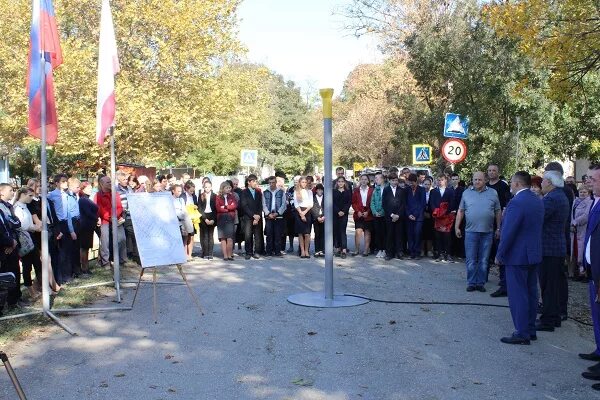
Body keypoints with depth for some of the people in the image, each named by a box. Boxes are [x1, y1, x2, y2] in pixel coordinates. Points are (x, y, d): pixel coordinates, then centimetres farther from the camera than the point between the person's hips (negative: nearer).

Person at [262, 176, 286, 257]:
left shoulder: (281, 192, 7)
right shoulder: (265, 193, 10)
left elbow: (284, 205, 2)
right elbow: (264, 205, 5)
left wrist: (277, 213, -10)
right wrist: (268, 214, -9)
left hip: (278, 216, -1)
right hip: (268, 216, 1)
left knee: (278, 235, -1)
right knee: (269, 234, 0)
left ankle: (277, 251, 4)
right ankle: (269, 251, 6)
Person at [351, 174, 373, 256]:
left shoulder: (371, 190, 3)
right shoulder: (356, 191, 7)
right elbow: (353, 203, 5)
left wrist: (368, 212, -10)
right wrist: (357, 211, -8)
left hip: (368, 215, 0)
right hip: (359, 214, 0)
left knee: (367, 232, 5)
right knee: (358, 232, -8)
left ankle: (366, 250, 11)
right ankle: (356, 250, 0)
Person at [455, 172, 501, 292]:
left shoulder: (493, 193, 6)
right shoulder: (466, 193, 6)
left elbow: (498, 212, 9)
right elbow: (460, 211, 8)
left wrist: (498, 229, 6)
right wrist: (457, 227, 4)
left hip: (487, 232, 0)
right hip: (471, 231, 0)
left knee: (483, 261, 7)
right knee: (471, 260, 2)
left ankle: (481, 283, 15)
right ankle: (471, 283, 11)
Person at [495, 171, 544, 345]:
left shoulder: (516, 202, -19)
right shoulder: (538, 201, 9)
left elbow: (508, 232, -20)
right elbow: (536, 227, 14)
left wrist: (499, 255, -12)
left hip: (517, 256, -9)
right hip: (533, 254, 9)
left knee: (517, 295, -2)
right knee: (530, 293, 15)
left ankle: (522, 334, 2)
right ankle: (530, 330, 24)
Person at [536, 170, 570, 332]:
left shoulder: (551, 198, -19)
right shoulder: (561, 196, 13)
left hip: (549, 249, -10)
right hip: (559, 248, 10)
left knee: (548, 286, -3)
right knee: (554, 285, 17)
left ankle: (548, 321, 3)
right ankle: (554, 317, 26)